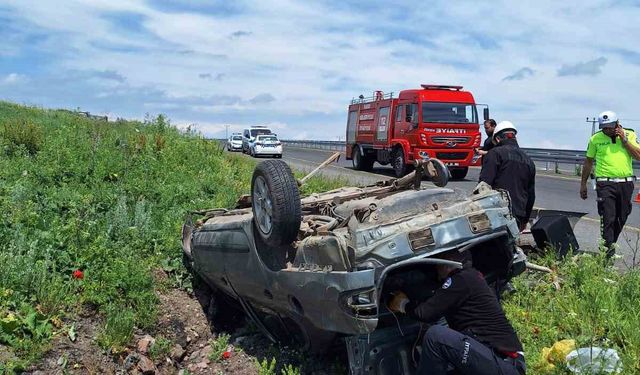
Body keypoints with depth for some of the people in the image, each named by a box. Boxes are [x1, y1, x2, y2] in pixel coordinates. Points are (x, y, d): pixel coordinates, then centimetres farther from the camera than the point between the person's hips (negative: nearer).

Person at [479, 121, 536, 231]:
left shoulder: (495, 153, -2)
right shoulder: (528, 160, 20)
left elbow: (484, 183, -11)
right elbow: (531, 194, 24)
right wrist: (525, 220, 30)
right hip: (518, 216, 7)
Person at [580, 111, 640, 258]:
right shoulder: (595, 139, 2)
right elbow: (588, 162, 10)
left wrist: (624, 140, -10)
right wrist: (583, 184, 11)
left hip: (626, 183, 3)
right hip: (605, 183, -3)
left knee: (622, 218, 12)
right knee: (608, 219, -8)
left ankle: (611, 244, 29)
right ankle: (608, 251, -6)